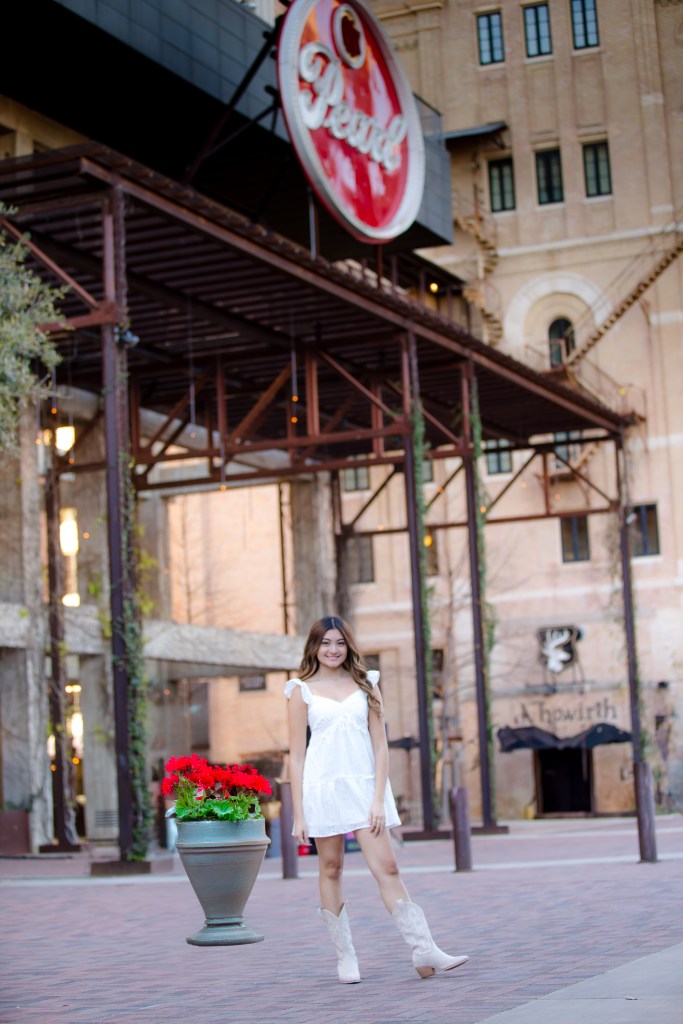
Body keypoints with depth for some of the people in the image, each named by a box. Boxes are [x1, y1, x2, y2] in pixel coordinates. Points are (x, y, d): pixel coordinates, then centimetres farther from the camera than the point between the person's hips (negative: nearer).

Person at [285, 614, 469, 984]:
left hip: (365, 786, 1)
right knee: (330, 869, 5)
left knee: (387, 867, -5)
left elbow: (380, 745, 5)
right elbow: (296, 755, 2)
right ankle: (344, 957, 13)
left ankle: (423, 949, -9)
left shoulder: (365, 685, 8)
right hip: (323, 787, -1)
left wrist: (379, 799, -5)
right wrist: (298, 814, -3)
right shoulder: (303, 691, 4)